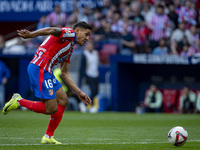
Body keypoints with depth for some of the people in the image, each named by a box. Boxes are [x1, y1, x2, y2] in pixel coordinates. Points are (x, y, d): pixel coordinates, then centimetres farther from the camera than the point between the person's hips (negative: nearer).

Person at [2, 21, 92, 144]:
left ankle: (48, 137, 17)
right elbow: (53, 30, -23)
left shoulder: (70, 49, 27)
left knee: (63, 101, 12)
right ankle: (19, 101, 2)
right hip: (39, 69, -10)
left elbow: (64, 74, 30)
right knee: (51, 109, -11)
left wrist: (79, 93, 28)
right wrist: (31, 34, -41)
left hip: (46, 72, 10)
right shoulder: (69, 34, -2)